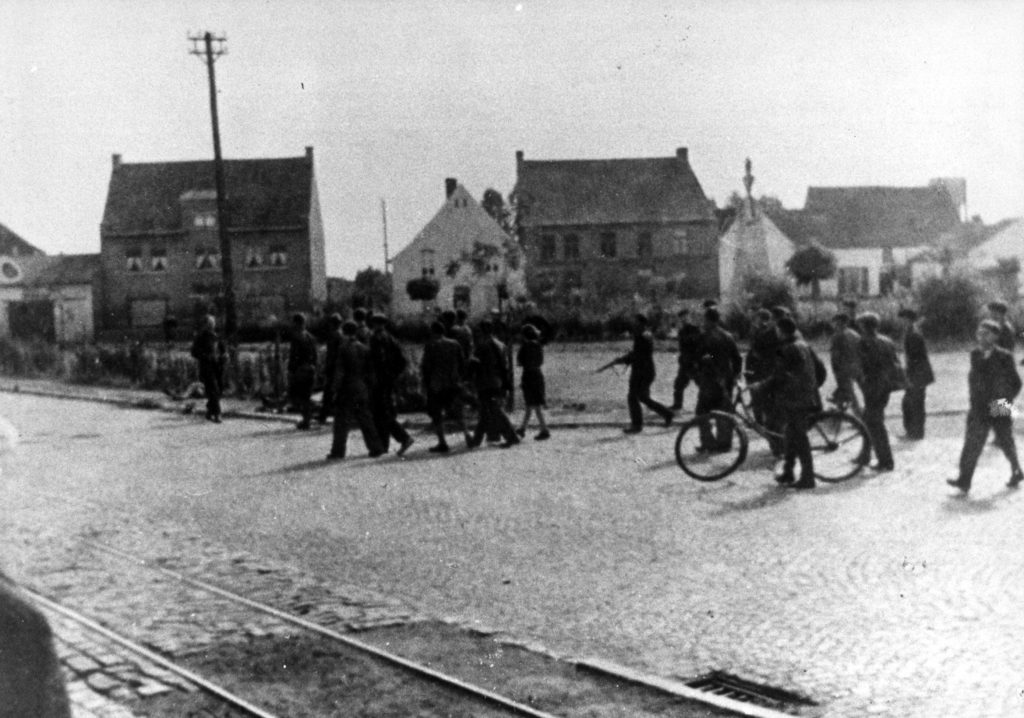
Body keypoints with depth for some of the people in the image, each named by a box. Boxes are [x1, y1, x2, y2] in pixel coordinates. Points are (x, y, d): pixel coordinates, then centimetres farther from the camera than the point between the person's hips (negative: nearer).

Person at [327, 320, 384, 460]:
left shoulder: (343, 348, -9)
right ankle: (376, 448, 8)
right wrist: (368, 388, 15)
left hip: (346, 389, -5)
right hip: (362, 389, 5)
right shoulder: (364, 349, 7)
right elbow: (369, 371, 9)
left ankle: (338, 451, 1)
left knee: (341, 421, 1)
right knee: (365, 419, 10)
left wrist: (336, 390, -8)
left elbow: (339, 371, -12)